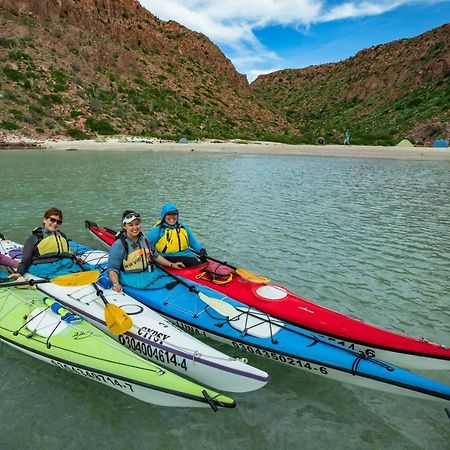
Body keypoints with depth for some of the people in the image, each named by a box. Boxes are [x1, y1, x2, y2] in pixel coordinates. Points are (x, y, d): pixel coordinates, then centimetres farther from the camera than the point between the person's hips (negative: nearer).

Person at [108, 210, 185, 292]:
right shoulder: (118, 245, -12)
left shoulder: (144, 239, 9)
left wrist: (171, 264, 20)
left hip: (150, 272, 8)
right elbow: (112, 268, -12)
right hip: (131, 277, -7)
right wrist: (116, 284, -30)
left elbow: (154, 255, 23)